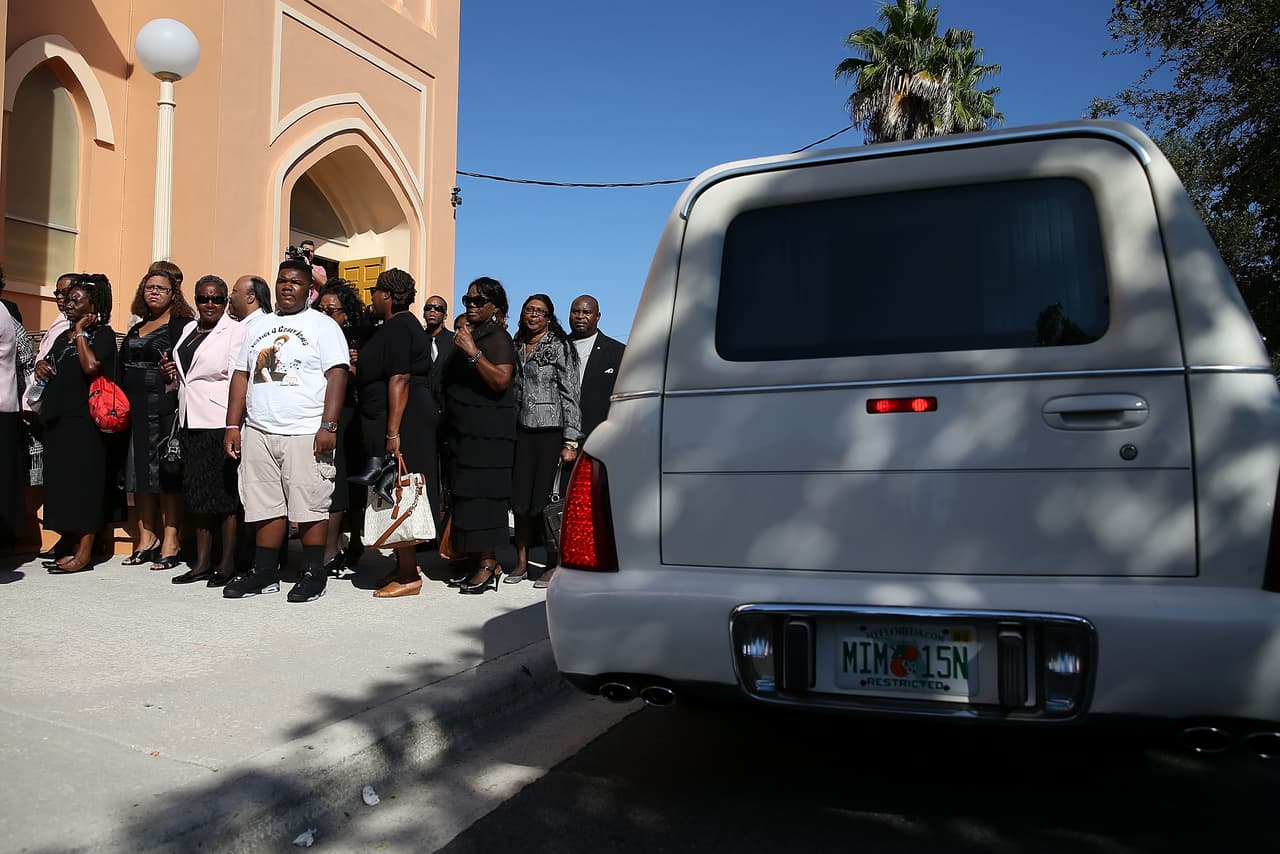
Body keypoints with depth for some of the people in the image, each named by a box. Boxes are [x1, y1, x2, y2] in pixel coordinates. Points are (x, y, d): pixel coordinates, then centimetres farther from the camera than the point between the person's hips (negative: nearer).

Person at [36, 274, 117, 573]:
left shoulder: (103, 333, -4)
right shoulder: (63, 336, 19)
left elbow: (92, 366, -21)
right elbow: (48, 364, 31)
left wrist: (81, 332, -12)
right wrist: (40, 366, 9)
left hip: (84, 420, -8)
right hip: (58, 419, 8)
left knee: (83, 481, -6)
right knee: (61, 482, 9)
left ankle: (84, 553, -2)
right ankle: (70, 546, 16)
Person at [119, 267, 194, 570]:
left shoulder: (182, 325, -1)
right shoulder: (136, 330, 21)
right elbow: (122, 369, 20)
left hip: (165, 406, -7)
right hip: (135, 408, 7)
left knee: (166, 475, -6)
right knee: (139, 474, 9)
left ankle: (170, 543, -2)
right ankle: (146, 539, 17)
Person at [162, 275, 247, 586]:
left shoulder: (235, 330, -5)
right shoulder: (189, 329, 18)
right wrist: (172, 375, 7)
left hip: (219, 422, -8)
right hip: (190, 421, 8)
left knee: (225, 493, -3)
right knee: (198, 493, 11)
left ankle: (227, 563, 5)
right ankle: (202, 562, 18)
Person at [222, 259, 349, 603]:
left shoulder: (323, 325, 2)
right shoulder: (258, 328, 18)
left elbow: (337, 377, -7)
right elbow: (241, 376, 18)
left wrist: (328, 426, -16)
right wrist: (233, 426, 9)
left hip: (306, 433, -5)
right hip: (258, 432, 5)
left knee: (310, 506, -2)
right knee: (266, 506, 8)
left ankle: (313, 575, 7)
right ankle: (265, 574, 17)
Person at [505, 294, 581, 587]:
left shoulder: (560, 347, -2)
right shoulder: (516, 346, 14)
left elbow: (570, 395, -6)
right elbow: (511, 390, 17)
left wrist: (570, 442, -11)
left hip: (550, 431, -5)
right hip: (521, 430, 5)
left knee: (548, 499, -2)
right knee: (520, 499, 6)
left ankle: (553, 565, 9)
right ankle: (521, 563, 17)